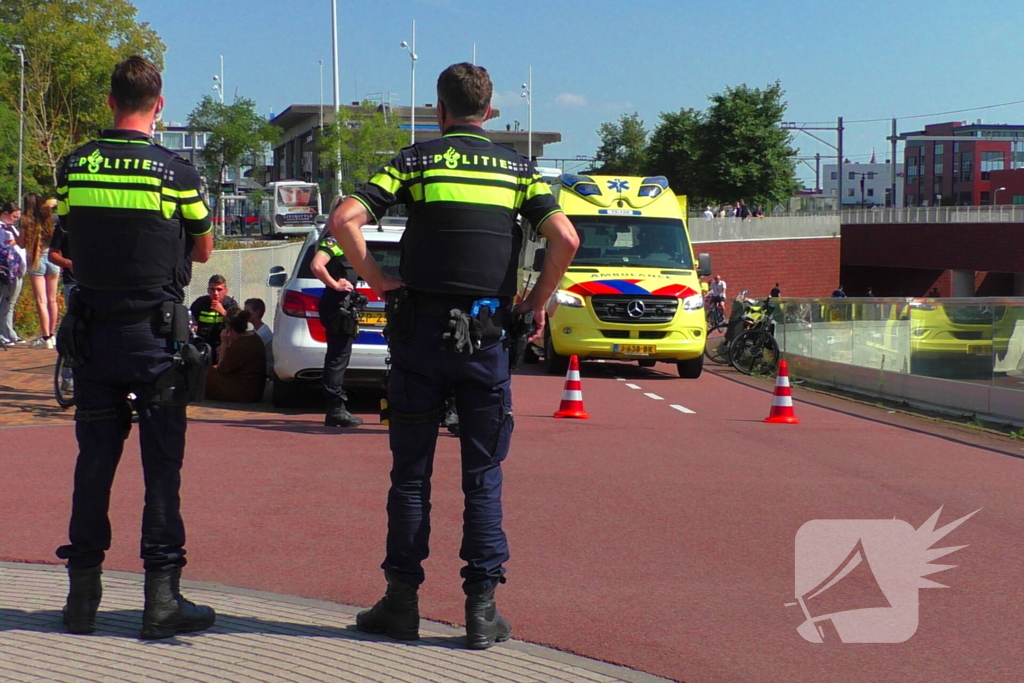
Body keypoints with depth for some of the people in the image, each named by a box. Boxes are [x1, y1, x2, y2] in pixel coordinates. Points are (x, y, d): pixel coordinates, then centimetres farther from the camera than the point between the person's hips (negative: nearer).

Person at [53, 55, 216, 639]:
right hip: (156, 334, -3)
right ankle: (162, 597, 3)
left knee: (94, 462, 11)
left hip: (93, 331, 3)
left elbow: (70, 237, 12)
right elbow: (203, 251, 3)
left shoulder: (74, 167, 0)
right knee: (162, 465, 2)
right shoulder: (176, 171, -9)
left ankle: (83, 594, 15)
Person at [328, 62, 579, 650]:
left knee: (411, 473, 8)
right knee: (483, 476, 6)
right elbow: (565, 238, -8)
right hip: (486, 336, 1)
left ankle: (402, 601, 11)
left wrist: (379, 281, 0)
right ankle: (483, 607, 4)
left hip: (420, 333, 0)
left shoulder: (415, 161, 4)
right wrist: (538, 304, 4)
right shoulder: (517, 168, 7)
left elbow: (344, 220, -8)